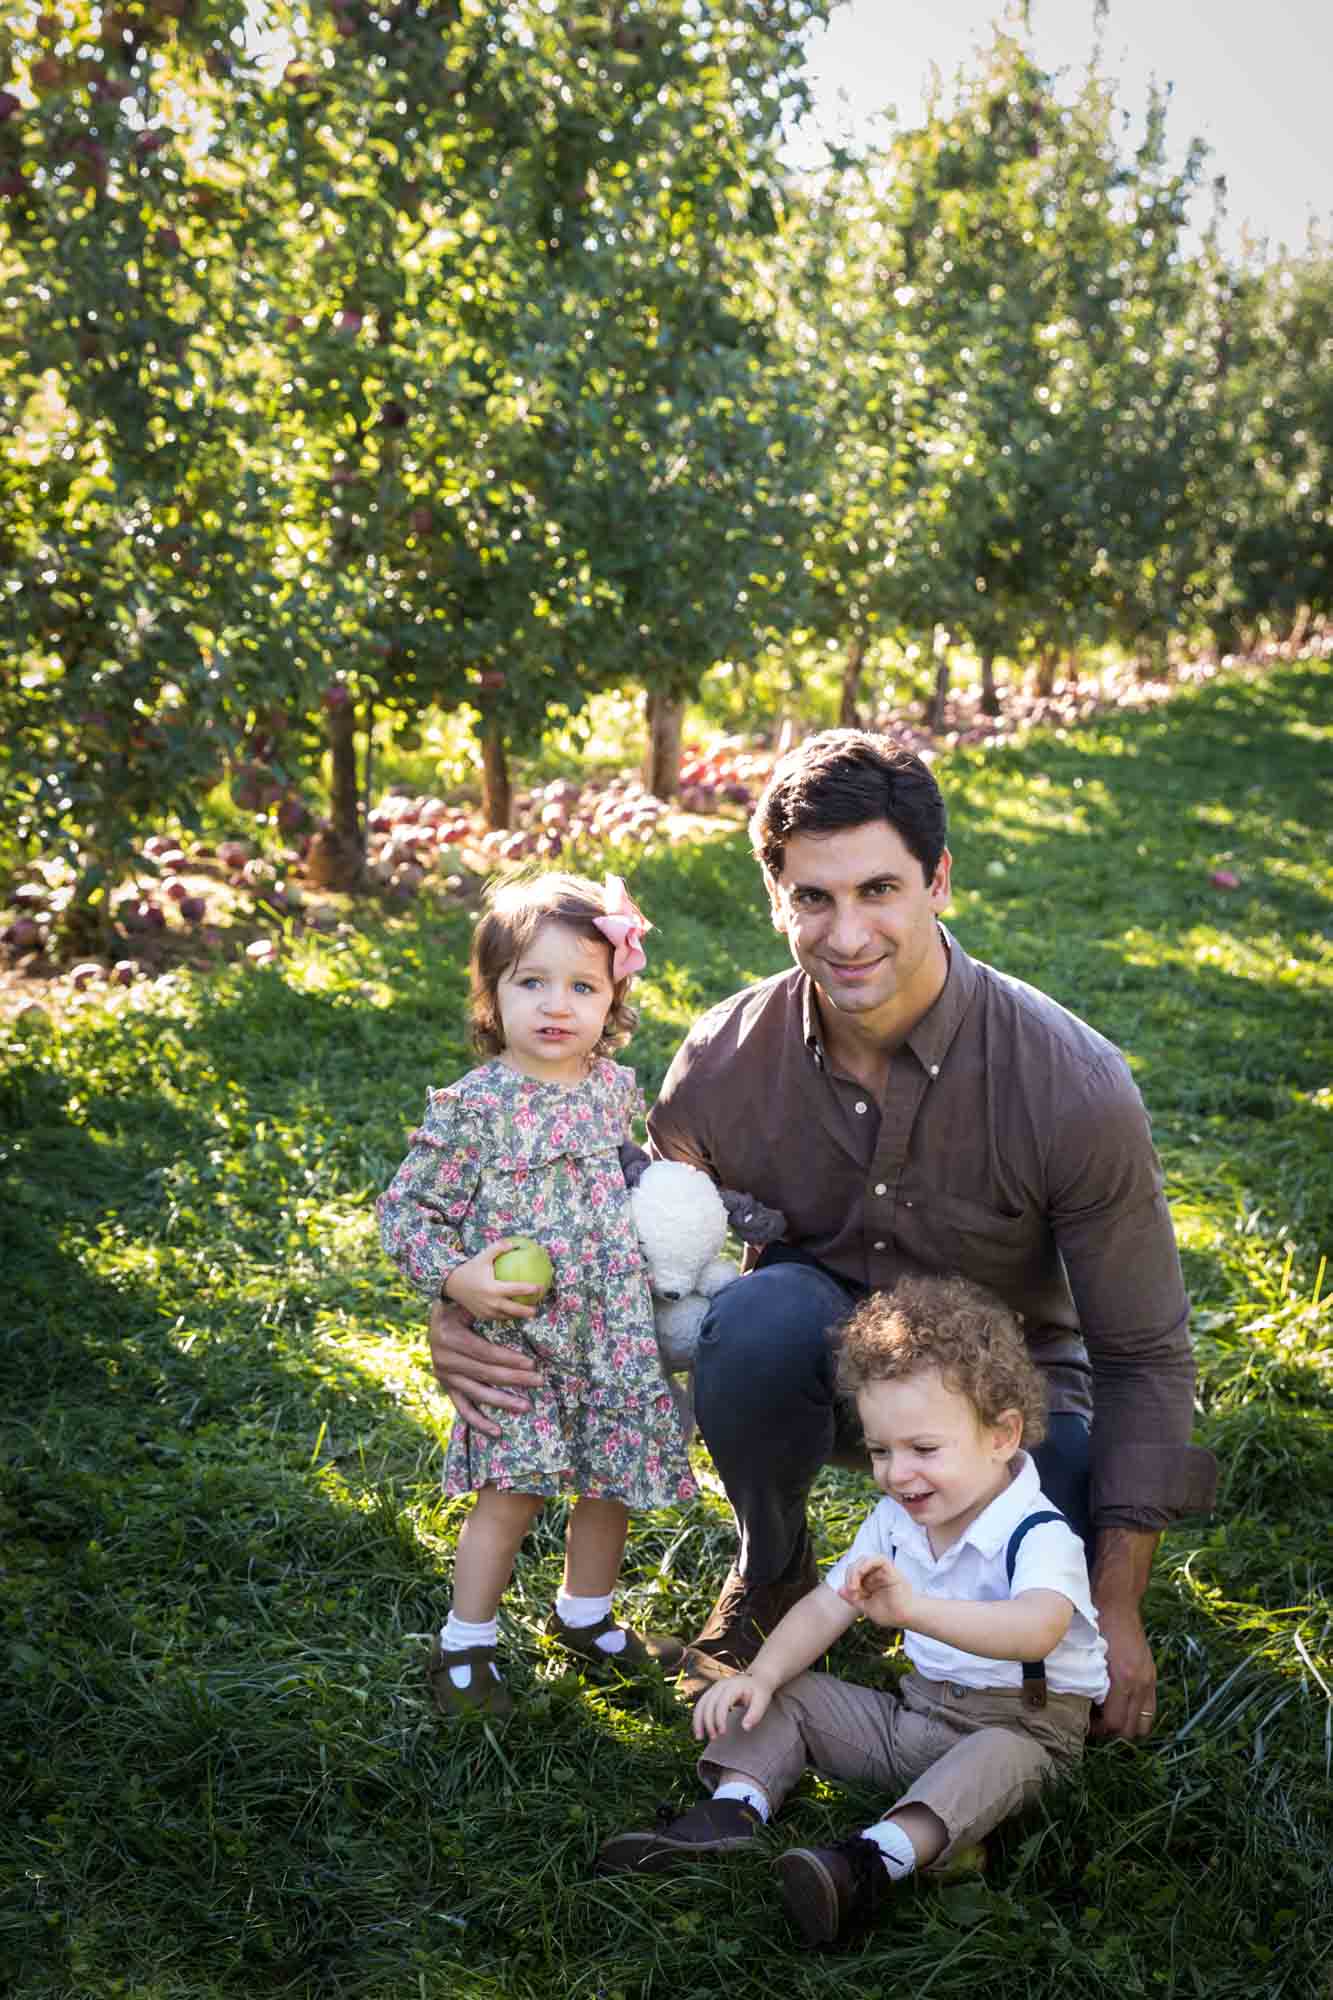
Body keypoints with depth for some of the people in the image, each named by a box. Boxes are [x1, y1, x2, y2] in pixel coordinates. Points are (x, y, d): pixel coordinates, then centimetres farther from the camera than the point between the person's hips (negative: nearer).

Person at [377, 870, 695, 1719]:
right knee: (511, 1493, -1)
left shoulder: (618, 1087, 3)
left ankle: (588, 1615, 40)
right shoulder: (472, 1107, -14)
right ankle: (465, 1646, 19)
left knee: (611, 1483, 16)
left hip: (616, 1333, 5)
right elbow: (403, 1210, -9)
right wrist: (458, 1278, -20)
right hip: (517, 1337, -5)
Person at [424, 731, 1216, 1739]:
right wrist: (473, 1322, -26)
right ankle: (770, 1579, -3)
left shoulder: (1074, 1084, -24)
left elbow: (1145, 1356, -15)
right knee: (763, 1310, -35)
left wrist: (1117, 1612, -16)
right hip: (821, 1359, 1)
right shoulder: (724, 1061, -18)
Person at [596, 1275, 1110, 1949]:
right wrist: (762, 1674, -15)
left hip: (1021, 1723, -7)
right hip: (918, 1710, 7)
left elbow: (1039, 1629, -45)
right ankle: (733, 1810, -20)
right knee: (787, 1698, 1)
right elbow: (827, 1605, 4)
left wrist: (914, 1608, -59)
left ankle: (879, 1859, -55)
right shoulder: (895, 1521, 2)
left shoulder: (1039, 1536, -24)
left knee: (1001, 1758, -39)